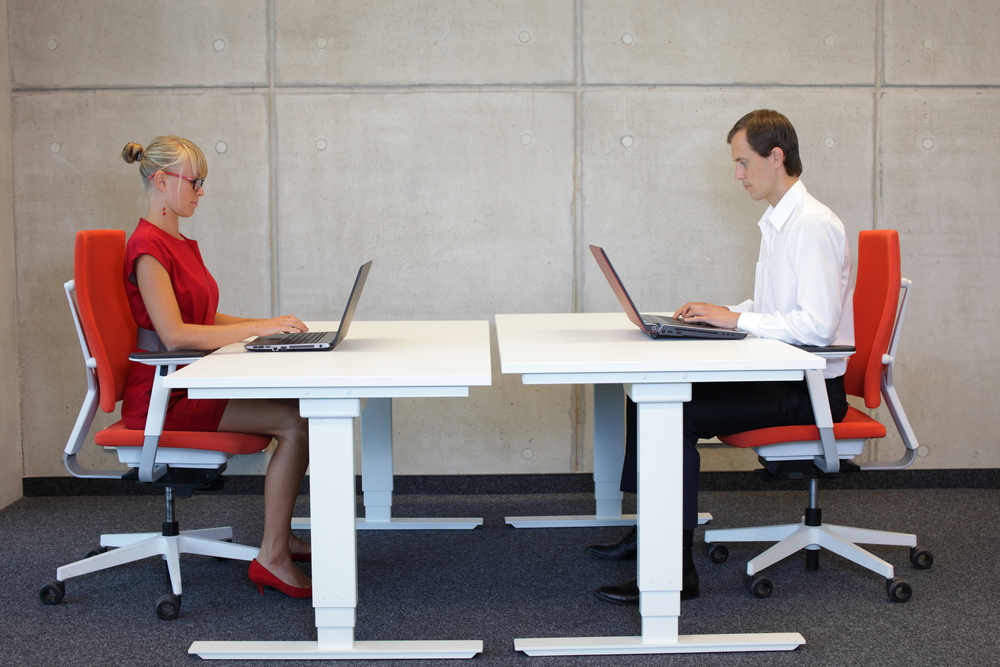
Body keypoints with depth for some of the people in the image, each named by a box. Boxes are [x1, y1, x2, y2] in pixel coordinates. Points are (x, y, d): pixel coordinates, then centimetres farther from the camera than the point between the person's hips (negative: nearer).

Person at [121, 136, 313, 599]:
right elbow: (174, 335, -23)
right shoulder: (147, 245, -14)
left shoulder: (181, 244, 17)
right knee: (296, 422, -22)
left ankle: (281, 536, 5)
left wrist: (268, 324, 6)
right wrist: (260, 329, -21)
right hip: (163, 399, -9)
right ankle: (272, 558, -17)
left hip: (193, 385, 9)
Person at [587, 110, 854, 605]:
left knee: (677, 419, -24)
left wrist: (735, 319, -18)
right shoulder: (778, 222, 15)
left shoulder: (814, 225, -17)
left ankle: (676, 572, -18)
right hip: (778, 377, 10)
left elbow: (817, 324, -25)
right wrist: (716, 314, 7)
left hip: (811, 390, -10)